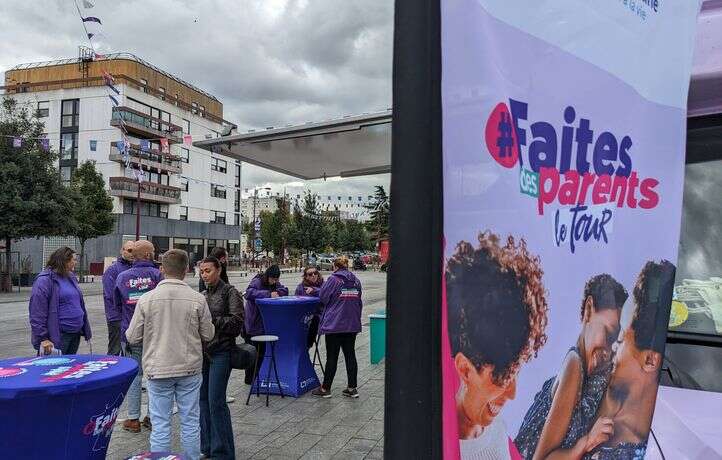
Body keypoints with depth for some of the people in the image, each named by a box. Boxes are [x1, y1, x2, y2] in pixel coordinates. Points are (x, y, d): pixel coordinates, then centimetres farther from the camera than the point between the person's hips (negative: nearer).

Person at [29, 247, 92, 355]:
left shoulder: (71, 277, 14)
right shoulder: (45, 280, -12)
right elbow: (37, 313, -16)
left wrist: (86, 330, 19)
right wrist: (43, 339, -18)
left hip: (75, 335, 8)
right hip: (57, 337, -8)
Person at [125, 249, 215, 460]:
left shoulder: (146, 299, -9)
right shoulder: (197, 299, -10)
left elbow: (133, 338, -3)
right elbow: (208, 335, 0)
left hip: (158, 370, 0)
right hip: (190, 369, 0)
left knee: (160, 425, 10)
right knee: (190, 423, 13)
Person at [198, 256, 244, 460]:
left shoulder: (230, 292, -5)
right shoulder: (204, 295, 12)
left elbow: (237, 322, -11)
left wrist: (212, 320, -17)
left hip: (221, 352, -6)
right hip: (203, 350, 6)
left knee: (216, 401, -6)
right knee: (203, 399, 10)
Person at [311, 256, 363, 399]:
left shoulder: (333, 279, -11)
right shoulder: (356, 281, 8)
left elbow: (323, 297, -9)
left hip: (334, 324, -5)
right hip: (352, 324, 5)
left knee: (332, 357, 2)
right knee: (350, 355, 10)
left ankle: (325, 388, 12)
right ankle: (352, 388, 15)